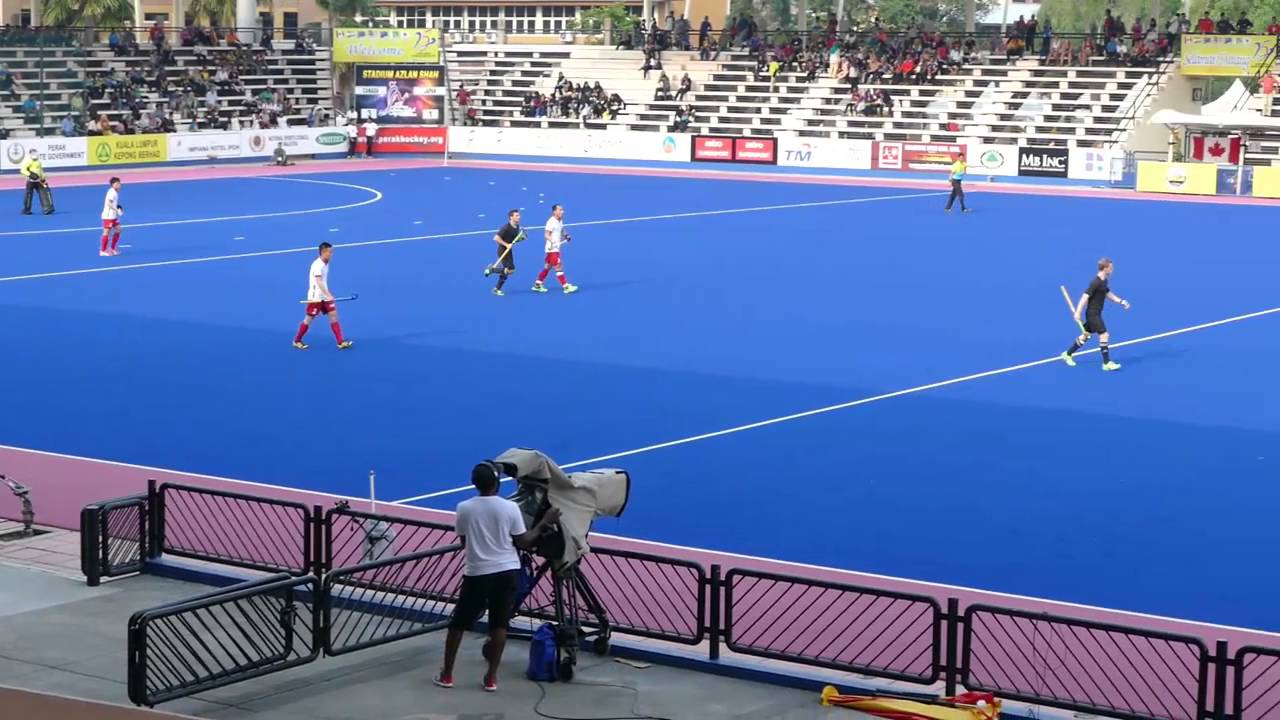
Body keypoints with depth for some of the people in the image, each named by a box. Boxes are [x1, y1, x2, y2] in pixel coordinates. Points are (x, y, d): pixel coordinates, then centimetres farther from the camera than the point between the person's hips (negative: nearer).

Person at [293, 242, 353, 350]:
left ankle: (341, 342, -5)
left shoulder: (325, 264, 8)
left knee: (333, 315, -2)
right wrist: (328, 295, -41)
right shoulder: (317, 265, -20)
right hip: (315, 297, -8)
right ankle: (297, 341, 19)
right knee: (309, 318, 2)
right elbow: (319, 282, -31)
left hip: (325, 296, 8)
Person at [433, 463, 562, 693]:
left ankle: (446, 674, 19)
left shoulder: (464, 508, -6)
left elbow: (464, 542, 5)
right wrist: (544, 523, 9)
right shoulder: (510, 508, -8)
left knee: (458, 623, 13)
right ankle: (491, 677, 9)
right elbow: (523, 543, -2)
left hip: (476, 573, 0)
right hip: (506, 571, 0)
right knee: (499, 625, 9)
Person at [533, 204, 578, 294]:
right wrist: (552, 241, -34)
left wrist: (565, 236, 2)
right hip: (552, 249, -10)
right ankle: (566, 287, -11)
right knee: (559, 267, -10)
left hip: (556, 248, 10)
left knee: (547, 267, 15)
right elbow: (546, 235, -19)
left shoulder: (560, 221, 11)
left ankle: (537, 285, 25)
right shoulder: (551, 221, -17)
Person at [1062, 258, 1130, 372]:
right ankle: (1107, 363, -9)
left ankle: (1068, 354, 31)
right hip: (1092, 314, -10)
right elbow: (1085, 297, -24)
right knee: (1104, 335, -12)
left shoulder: (1105, 281, 8)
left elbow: (1108, 294, 25)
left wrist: (1121, 301, 17)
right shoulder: (1095, 282, -22)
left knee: (1086, 335, 18)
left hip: (1096, 314, 10)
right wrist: (1078, 312, -27)